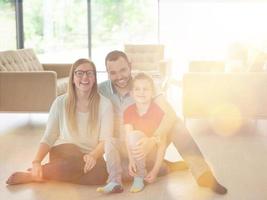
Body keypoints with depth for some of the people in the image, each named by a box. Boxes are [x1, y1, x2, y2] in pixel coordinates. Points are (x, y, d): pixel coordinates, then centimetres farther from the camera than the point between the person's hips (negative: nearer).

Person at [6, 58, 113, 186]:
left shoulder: (104, 104, -3)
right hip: (63, 153, -2)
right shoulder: (61, 102, -2)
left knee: (100, 173, -35)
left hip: (91, 156, 2)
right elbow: (48, 137, -5)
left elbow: (105, 140, -8)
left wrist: (93, 156, -30)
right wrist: (37, 161, -23)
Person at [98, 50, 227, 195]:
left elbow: (170, 115, -24)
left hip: (149, 146, 0)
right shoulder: (101, 90, -7)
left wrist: (153, 140, -40)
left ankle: (202, 173, -28)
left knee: (176, 124, -25)